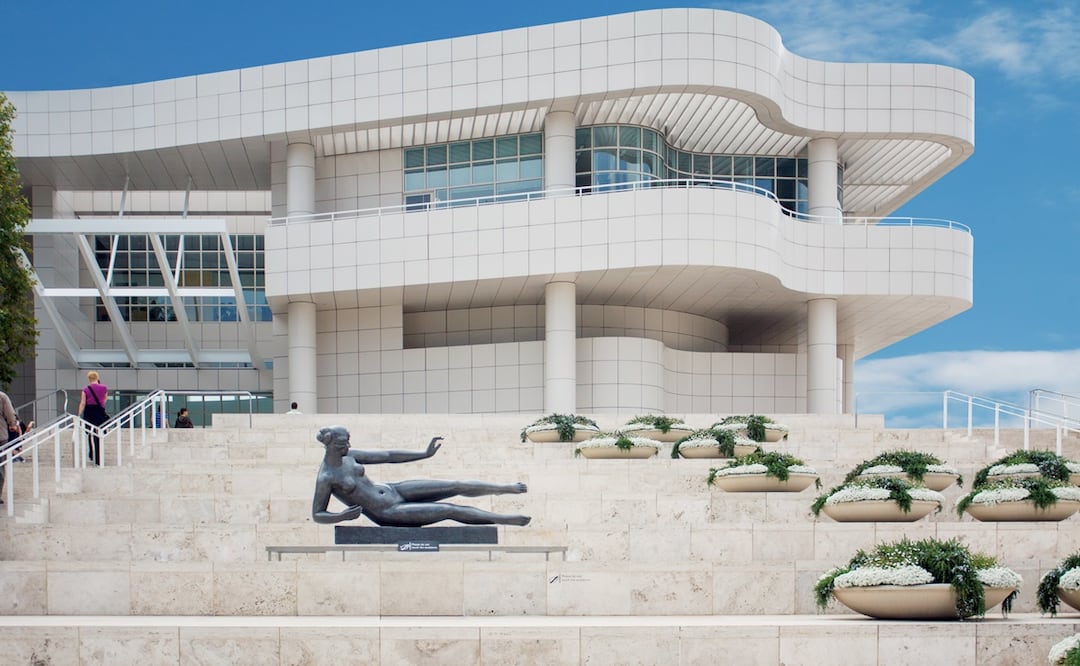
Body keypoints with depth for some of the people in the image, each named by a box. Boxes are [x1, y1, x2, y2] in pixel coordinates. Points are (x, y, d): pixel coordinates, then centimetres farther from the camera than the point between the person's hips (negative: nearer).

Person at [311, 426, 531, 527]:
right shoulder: (325, 478, -19)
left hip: (393, 491, 7)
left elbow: (386, 456, 4)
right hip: (387, 514, -7)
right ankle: (503, 519, -2)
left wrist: (425, 454, 3)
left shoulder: (348, 456, 0)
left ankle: (509, 488, 7)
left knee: (455, 486, -3)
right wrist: (342, 516, -33)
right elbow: (317, 515, -12)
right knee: (450, 510, -12)